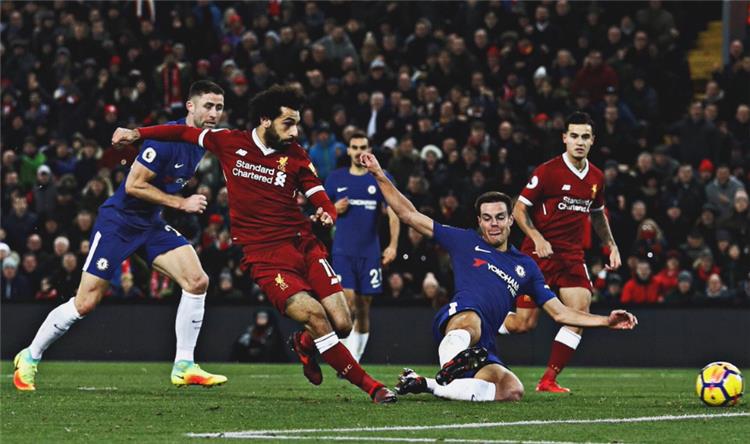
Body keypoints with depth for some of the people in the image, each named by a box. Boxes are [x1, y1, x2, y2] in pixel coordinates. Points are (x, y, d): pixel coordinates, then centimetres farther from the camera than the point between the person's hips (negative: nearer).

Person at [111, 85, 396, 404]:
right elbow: (185, 133, 19)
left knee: (342, 324, -8)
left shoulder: (295, 155, 9)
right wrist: (137, 133, 16)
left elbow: (323, 202, 7)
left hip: (304, 244, 3)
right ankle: (370, 386, -16)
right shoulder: (230, 143, 4)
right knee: (313, 314, -24)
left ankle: (304, 344, 29)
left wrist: (326, 214, -15)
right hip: (264, 255, -3)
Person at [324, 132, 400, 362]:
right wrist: (334, 210, -8)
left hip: (370, 252, 1)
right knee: (347, 301, -16)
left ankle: (354, 361, 12)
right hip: (343, 252, -1)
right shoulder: (336, 178, 6)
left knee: (363, 308, 4)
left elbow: (393, 213, 1)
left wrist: (393, 245, -10)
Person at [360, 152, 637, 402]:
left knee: (513, 391, -24)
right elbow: (409, 215, 20)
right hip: (455, 318, -5)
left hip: (482, 350, 5)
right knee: (471, 322, -41)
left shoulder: (525, 266, 29)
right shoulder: (465, 242, 20)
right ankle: (450, 365, -72)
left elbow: (560, 313, 28)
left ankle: (428, 386, -17)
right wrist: (379, 175, 14)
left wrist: (606, 321, 16)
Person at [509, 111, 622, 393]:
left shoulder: (596, 177, 8)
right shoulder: (548, 171, -11)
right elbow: (519, 208, -8)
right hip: (540, 253, -5)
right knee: (524, 323, -8)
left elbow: (598, 214, 26)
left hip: (572, 255, 5)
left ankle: (549, 380, -5)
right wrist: (538, 238, -21)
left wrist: (611, 246, 16)